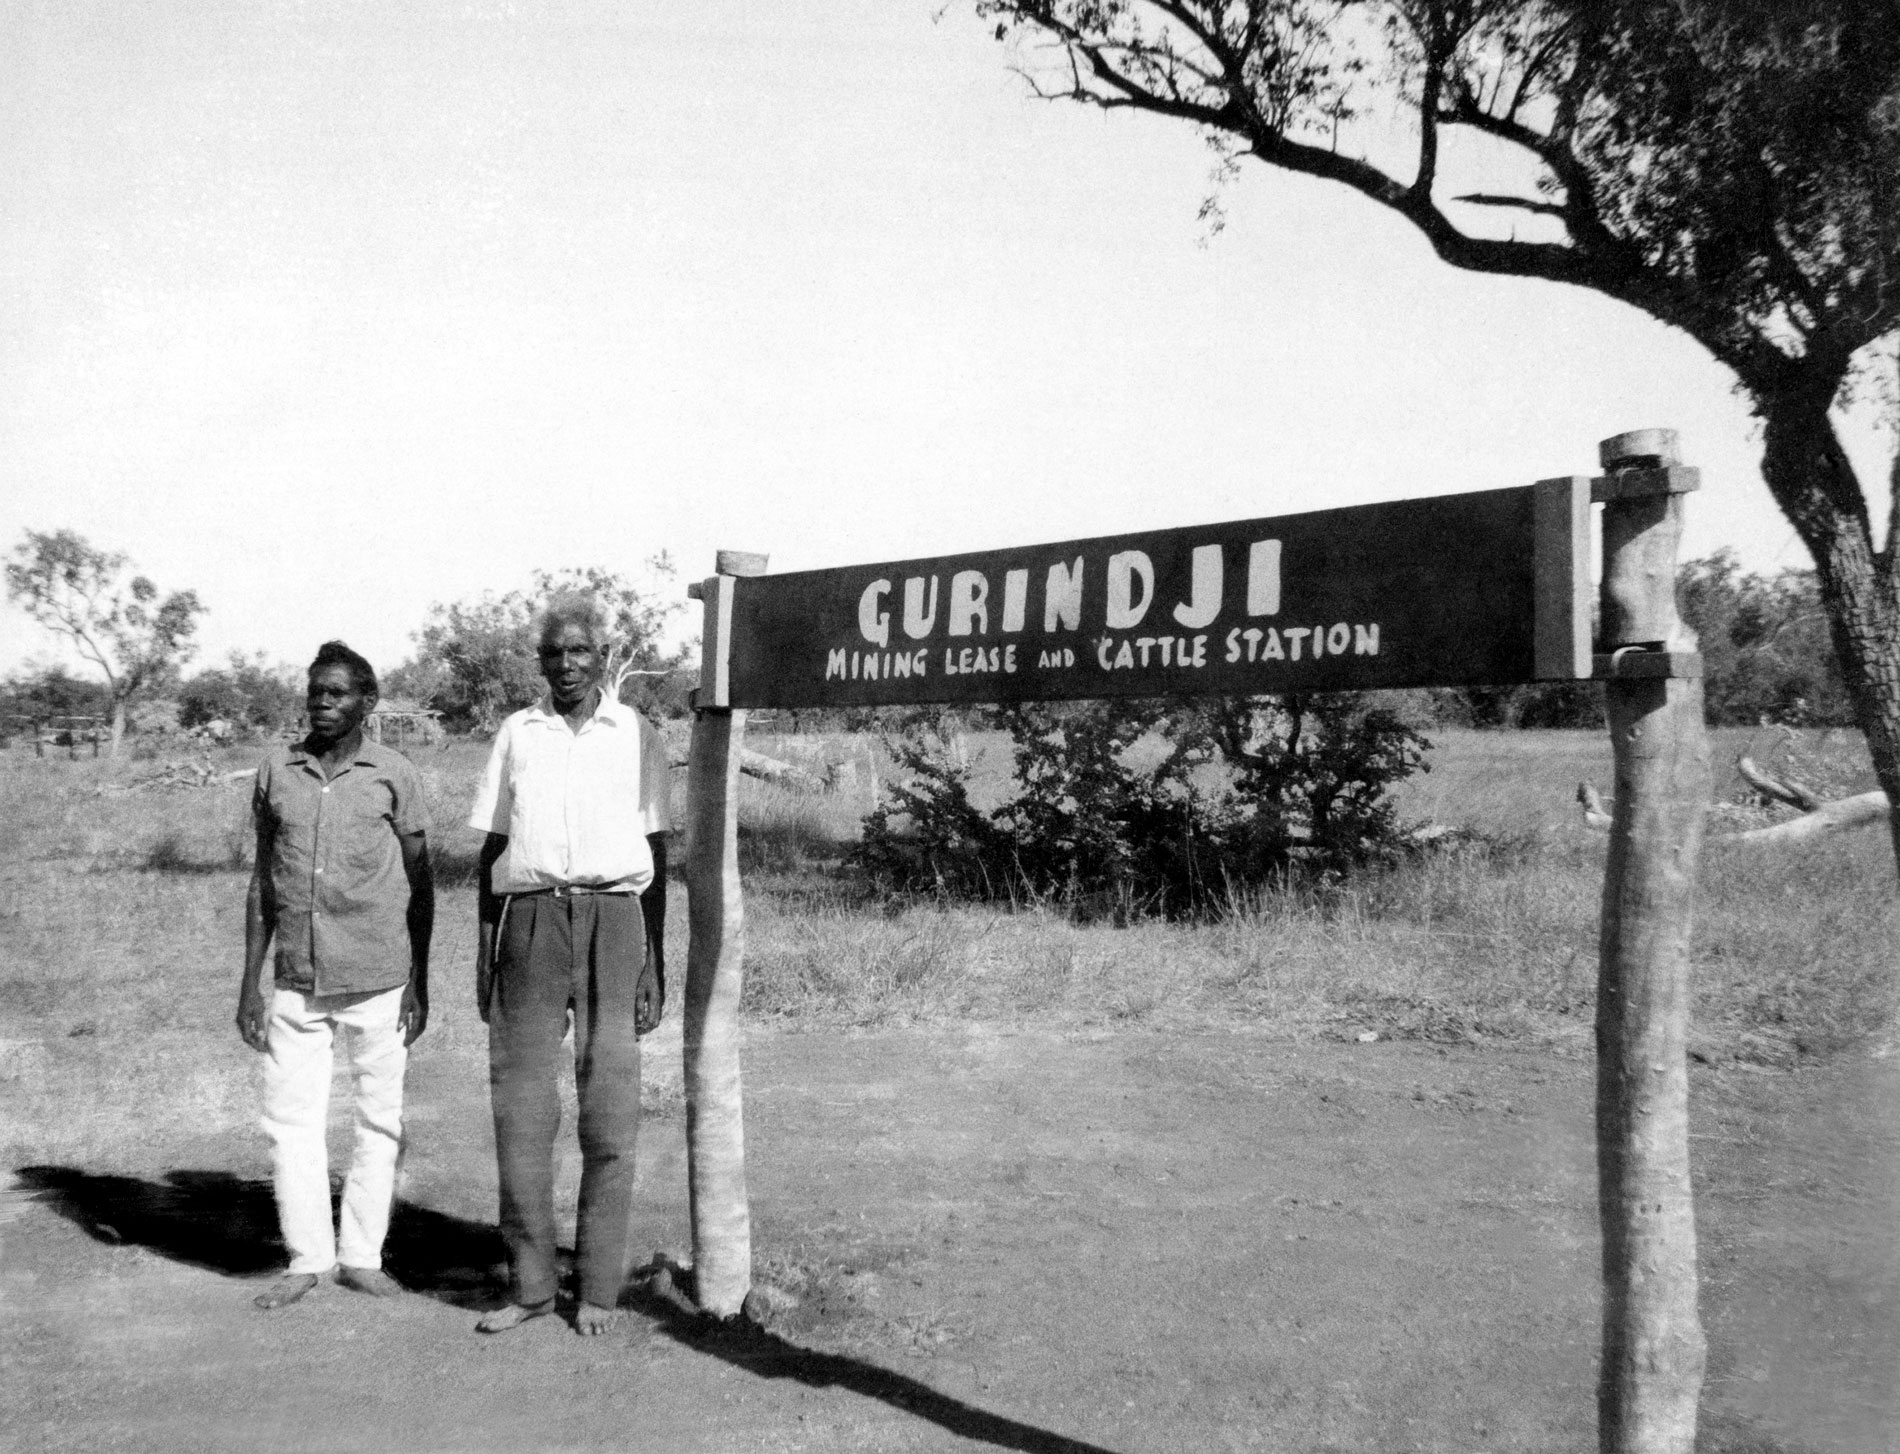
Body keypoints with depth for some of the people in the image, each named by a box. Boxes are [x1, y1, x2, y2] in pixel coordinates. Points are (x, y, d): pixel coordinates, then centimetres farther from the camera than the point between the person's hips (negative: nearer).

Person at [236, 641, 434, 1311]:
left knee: (379, 1121, 5)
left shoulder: (394, 775, -1)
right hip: (296, 981, 2)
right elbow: (263, 879, 10)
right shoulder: (277, 770, 6)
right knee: (290, 1119, 4)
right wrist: (250, 980, 6)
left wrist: (419, 982, 0)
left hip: (378, 978, -2)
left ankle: (361, 1256, 18)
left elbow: (420, 880, 3)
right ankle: (306, 1259, 17)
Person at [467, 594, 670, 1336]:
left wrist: (654, 964, 3)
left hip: (613, 918, -1)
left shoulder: (635, 733, 9)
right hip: (531, 918, 1)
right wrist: (484, 953, 7)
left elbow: (657, 855, 9)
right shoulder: (517, 732, 13)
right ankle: (529, 1281, 12)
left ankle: (599, 1287, 9)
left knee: (610, 1112, 0)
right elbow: (493, 848, 14)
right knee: (520, 1106, 1)